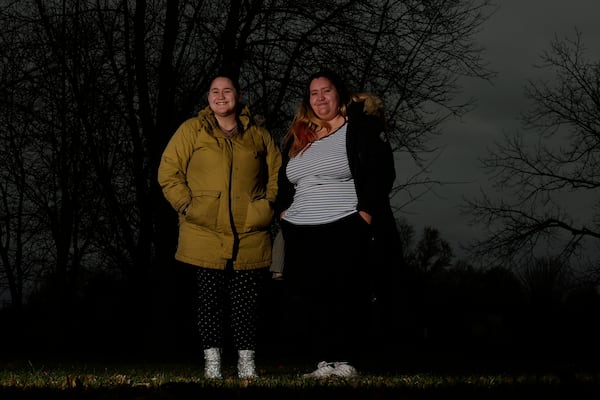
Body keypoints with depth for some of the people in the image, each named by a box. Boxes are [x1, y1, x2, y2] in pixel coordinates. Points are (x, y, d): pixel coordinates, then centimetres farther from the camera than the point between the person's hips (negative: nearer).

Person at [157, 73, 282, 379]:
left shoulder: (257, 134, 10)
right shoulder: (192, 130, 4)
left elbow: (277, 173, 17)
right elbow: (168, 172, 2)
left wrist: (267, 206, 5)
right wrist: (186, 205, -7)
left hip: (249, 236, 1)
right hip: (206, 234, -1)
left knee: (246, 301, 2)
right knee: (210, 298, 1)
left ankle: (246, 362, 8)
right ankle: (212, 361, 8)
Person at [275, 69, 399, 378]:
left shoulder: (361, 128, 1)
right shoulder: (297, 137, 19)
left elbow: (380, 173, -6)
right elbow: (282, 182, 27)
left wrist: (364, 214, -12)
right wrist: (283, 211, 12)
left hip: (345, 231, -6)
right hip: (301, 235, 6)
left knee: (344, 298, -8)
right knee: (307, 300, 1)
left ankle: (346, 361, -2)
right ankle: (324, 362, 6)